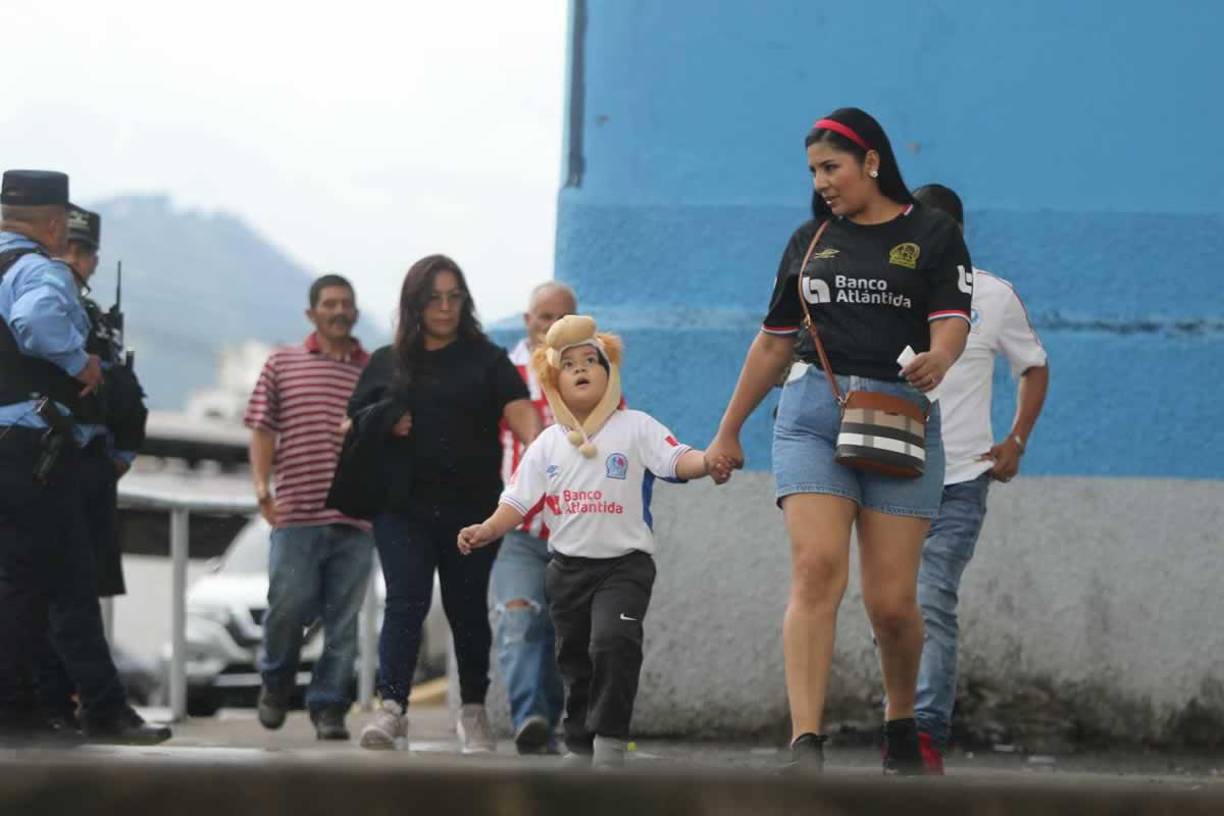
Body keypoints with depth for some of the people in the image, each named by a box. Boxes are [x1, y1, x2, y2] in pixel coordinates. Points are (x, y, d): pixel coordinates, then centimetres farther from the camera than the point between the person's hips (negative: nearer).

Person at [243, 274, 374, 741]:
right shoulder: (283, 365, 10)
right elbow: (263, 430, 8)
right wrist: (262, 486, -3)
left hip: (357, 519, 1)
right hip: (297, 513, -1)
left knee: (343, 621, 0)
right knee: (289, 607, -4)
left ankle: (329, 707, 7)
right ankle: (276, 683, 22)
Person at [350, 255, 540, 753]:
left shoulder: (486, 361, 7)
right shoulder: (387, 363, 13)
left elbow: (519, 409, -8)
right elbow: (353, 425, 16)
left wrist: (535, 446, -29)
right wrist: (384, 427, -6)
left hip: (471, 508, 0)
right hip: (402, 507, 0)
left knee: (468, 608, 6)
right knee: (406, 602, -12)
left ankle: (473, 712, 19)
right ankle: (391, 708, -20)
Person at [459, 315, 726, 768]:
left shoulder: (636, 428, -3)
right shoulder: (547, 444, 8)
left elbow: (677, 459, -15)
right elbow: (519, 500, 6)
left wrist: (707, 461, -36)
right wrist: (487, 529, -12)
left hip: (625, 562, -5)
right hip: (569, 566, 5)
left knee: (613, 642, -24)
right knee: (574, 659, 12)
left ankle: (610, 740, -17)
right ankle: (580, 749, 25)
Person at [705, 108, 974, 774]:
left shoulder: (931, 234, 6)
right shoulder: (810, 242, 17)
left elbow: (952, 321, -7)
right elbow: (774, 342, 24)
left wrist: (939, 359, -31)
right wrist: (728, 431, 26)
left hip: (901, 415, -2)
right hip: (811, 413, 2)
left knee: (891, 599, -5)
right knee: (816, 569, -18)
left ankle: (901, 725, 24)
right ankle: (805, 745, -26)